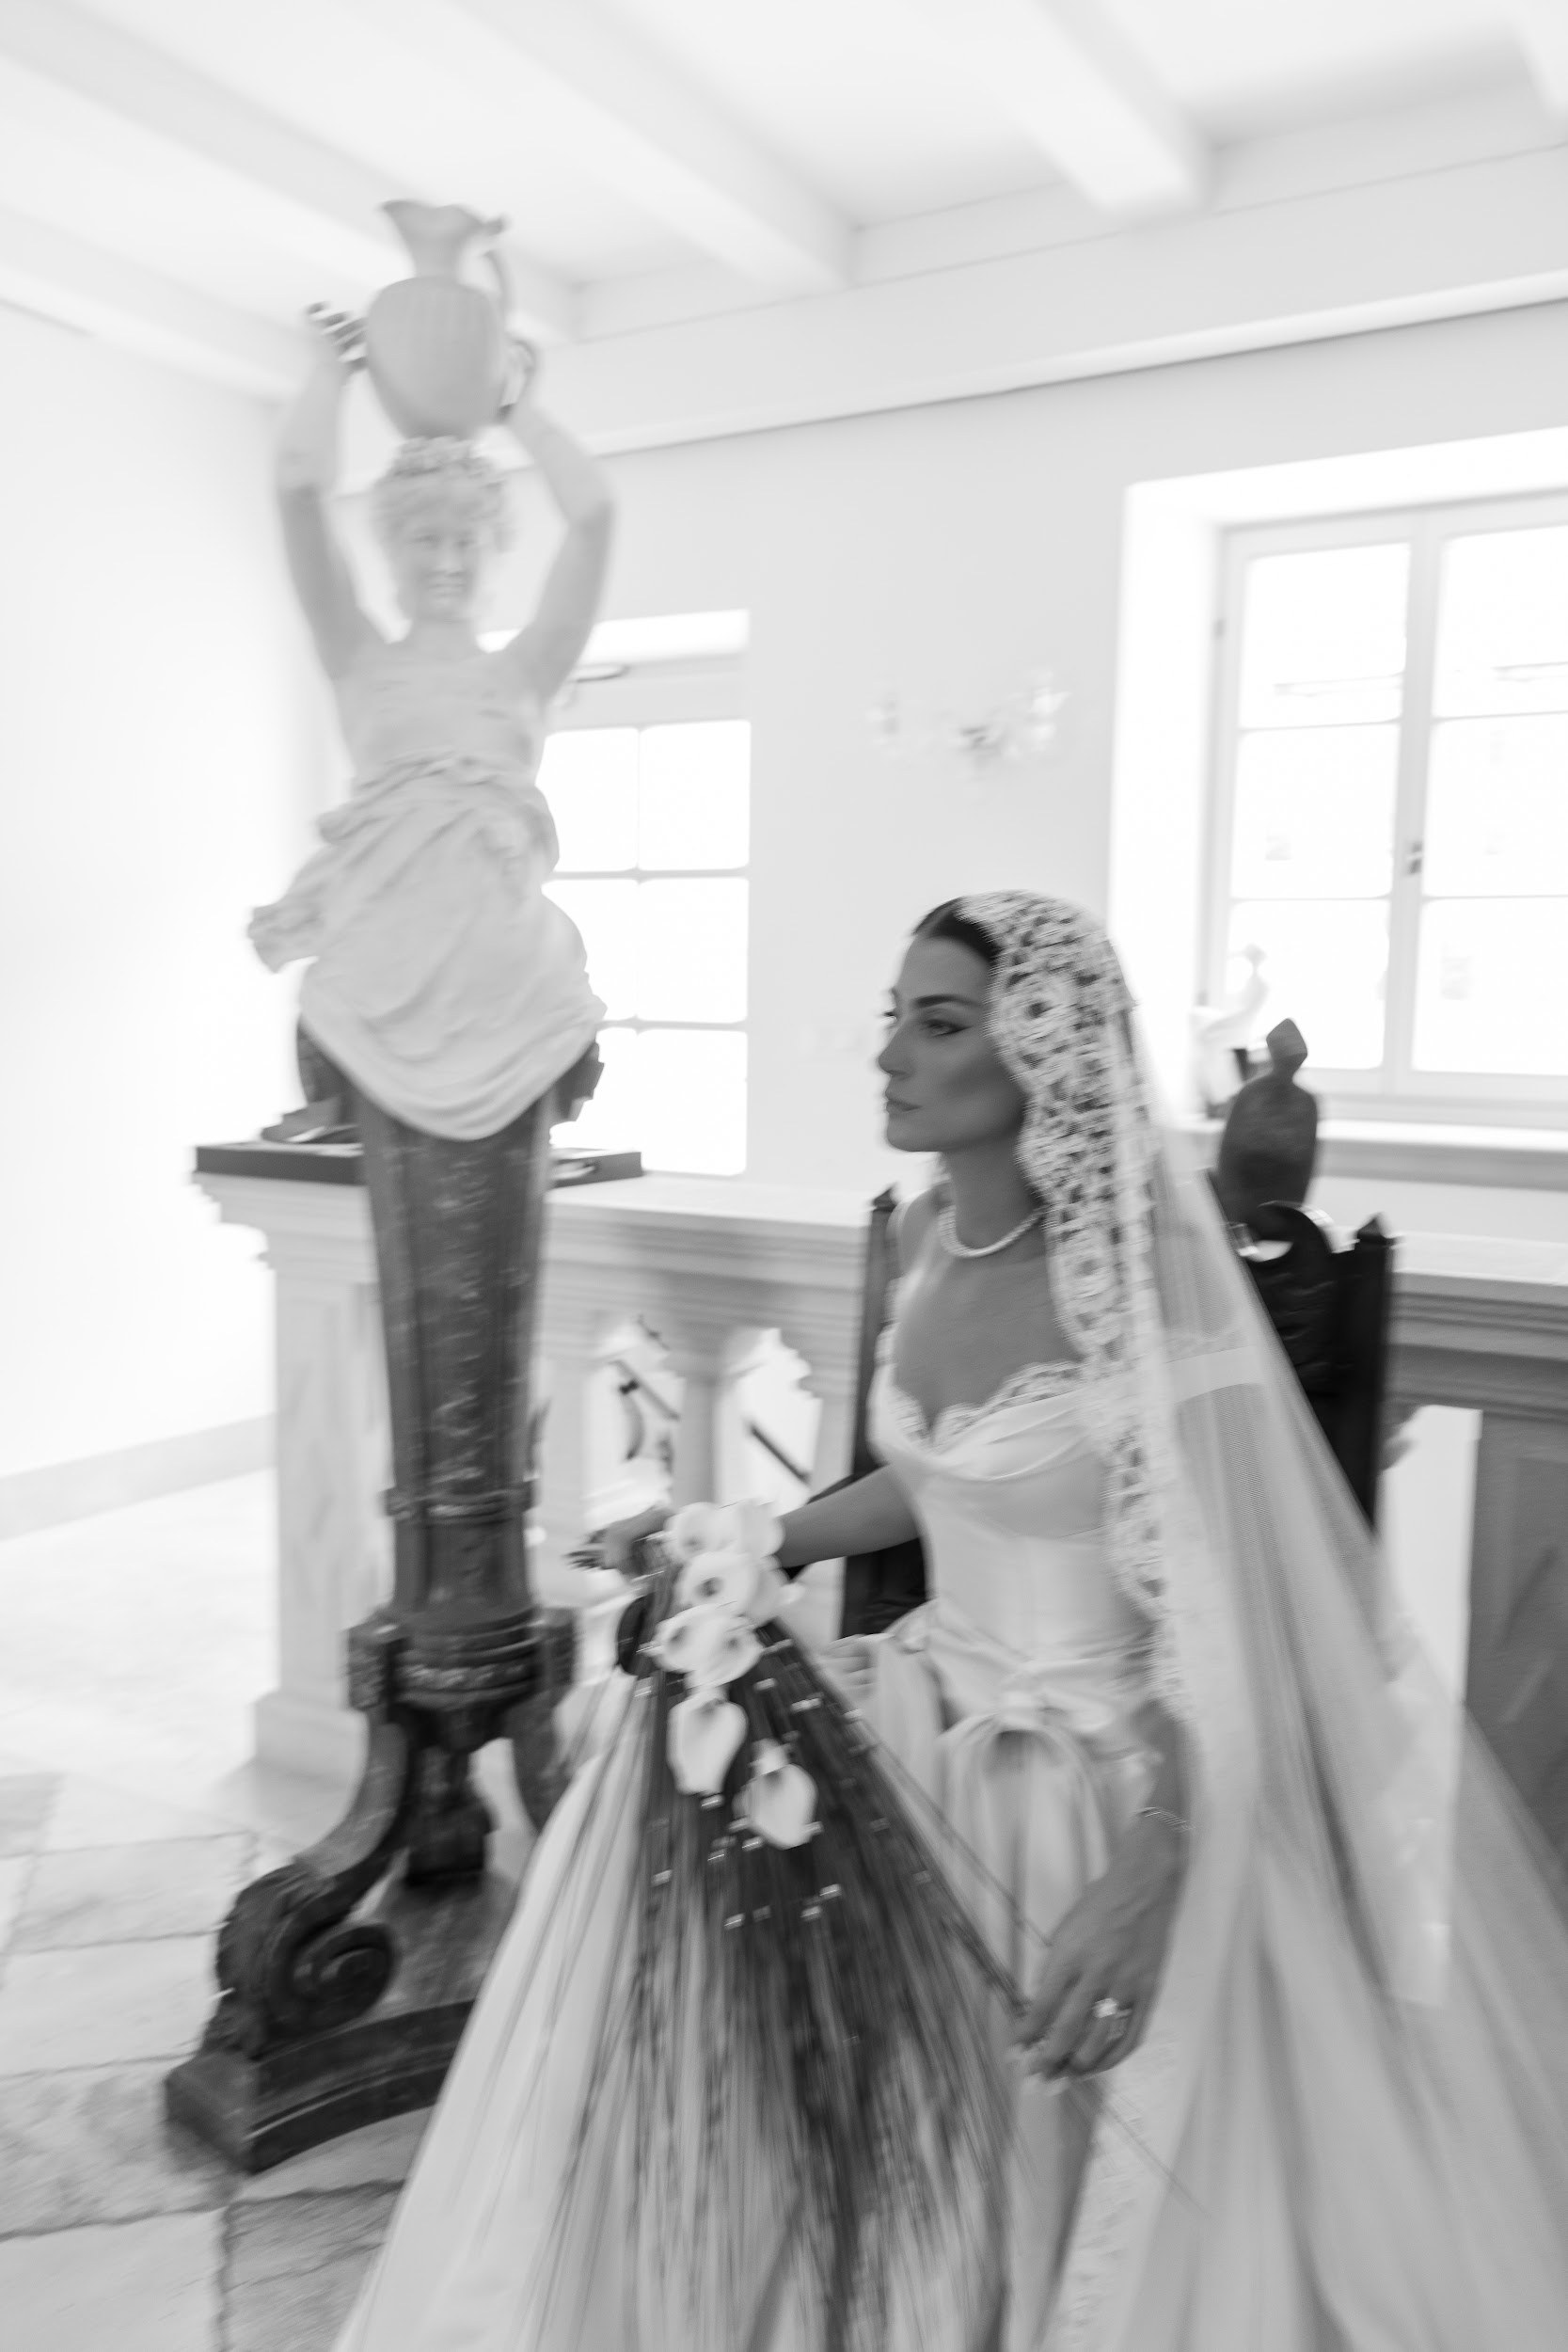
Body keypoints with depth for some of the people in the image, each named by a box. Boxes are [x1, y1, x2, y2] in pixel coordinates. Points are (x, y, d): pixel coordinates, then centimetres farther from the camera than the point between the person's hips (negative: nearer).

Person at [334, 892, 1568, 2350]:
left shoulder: (1140, 1279, -22)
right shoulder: (929, 1238, -1)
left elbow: (1230, 1619, -24)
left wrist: (1145, 1881, -37)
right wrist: (754, 1553, 6)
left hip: (1109, 1775, -6)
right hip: (941, 1703, 7)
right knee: (688, 1819, -6)